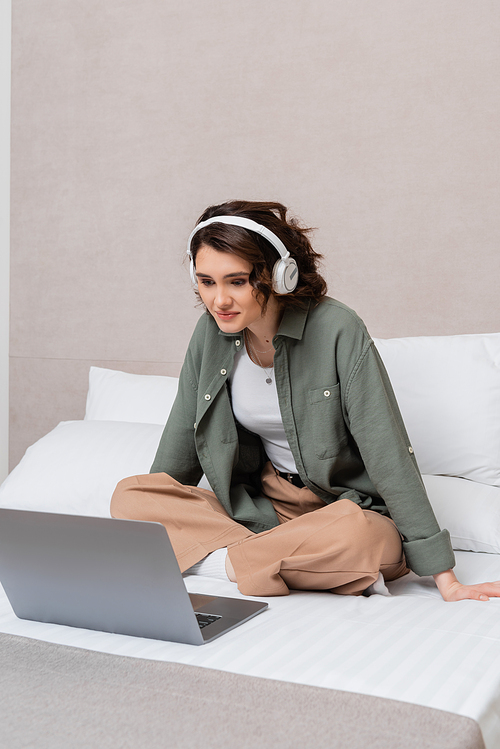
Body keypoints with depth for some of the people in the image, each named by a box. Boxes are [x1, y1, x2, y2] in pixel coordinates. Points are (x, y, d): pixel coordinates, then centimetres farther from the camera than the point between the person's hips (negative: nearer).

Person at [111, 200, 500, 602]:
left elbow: (389, 454, -20)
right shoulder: (212, 333, -4)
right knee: (129, 496, -14)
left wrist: (446, 579, -20)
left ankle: (225, 557, -15)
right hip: (259, 504, 6)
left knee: (358, 538, -40)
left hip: (346, 508, -6)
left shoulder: (337, 330, -20)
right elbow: (179, 448, 10)